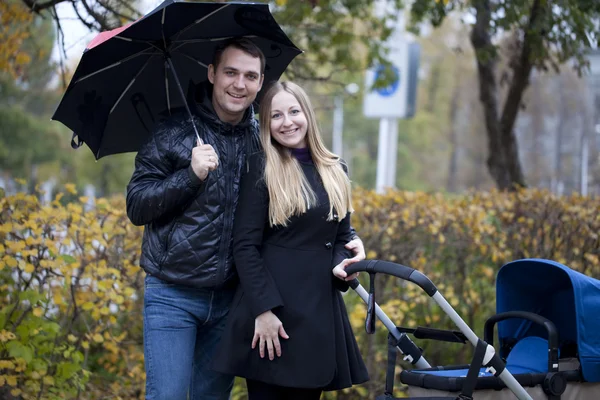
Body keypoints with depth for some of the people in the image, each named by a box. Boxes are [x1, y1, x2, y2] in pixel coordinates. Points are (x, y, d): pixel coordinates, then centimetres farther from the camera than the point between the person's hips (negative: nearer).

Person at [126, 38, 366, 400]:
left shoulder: (261, 140, 6)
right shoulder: (175, 132, -5)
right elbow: (136, 207, -9)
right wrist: (190, 175, -22)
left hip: (230, 298, 4)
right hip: (172, 297, -4)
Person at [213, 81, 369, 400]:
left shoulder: (335, 172, 11)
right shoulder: (261, 168, -4)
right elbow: (245, 245, -9)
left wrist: (339, 265, -4)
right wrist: (263, 309, -16)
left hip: (320, 309, 5)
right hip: (271, 306, -5)